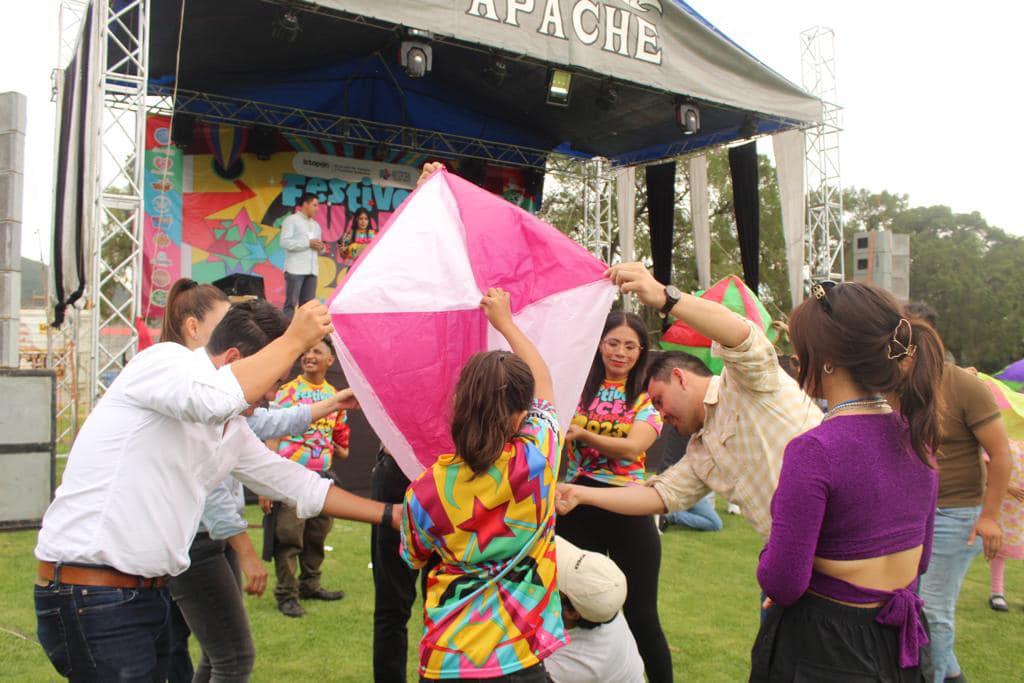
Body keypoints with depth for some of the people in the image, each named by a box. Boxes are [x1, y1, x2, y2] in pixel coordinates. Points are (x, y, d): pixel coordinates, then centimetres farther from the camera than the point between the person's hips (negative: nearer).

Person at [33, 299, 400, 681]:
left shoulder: (233, 432, 12)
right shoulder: (163, 360, -12)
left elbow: (302, 487, 18)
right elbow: (217, 398, -35)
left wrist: (390, 514, 17)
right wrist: (294, 339, -24)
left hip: (150, 593, 8)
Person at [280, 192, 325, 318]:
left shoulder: (316, 225, 22)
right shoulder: (291, 220, 1)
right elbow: (285, 242, -11)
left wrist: (321, 248, 0)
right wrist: (308, 243, -13)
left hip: (312, 270, 7)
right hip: (295, 269, -6)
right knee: (291, 302, -6)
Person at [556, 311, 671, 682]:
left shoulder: (647, 398, 2)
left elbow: (633, 447, -15)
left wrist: (582, 434, -26)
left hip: (628, 509, -1)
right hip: (576, 505, 2)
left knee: (640, 612, 4)